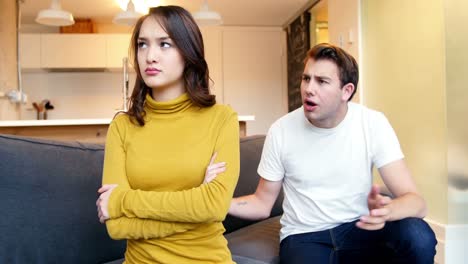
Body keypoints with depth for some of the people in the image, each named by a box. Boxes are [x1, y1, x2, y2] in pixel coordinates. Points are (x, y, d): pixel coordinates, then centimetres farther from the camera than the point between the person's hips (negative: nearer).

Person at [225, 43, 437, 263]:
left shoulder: (373, 123, -9)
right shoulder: (281, 131, -8)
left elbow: (415, 201, -14)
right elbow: (262, 204, 2)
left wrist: (386, 210, -38)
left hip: (358, 229, 2)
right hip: (305, 236, -1)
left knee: (418, 235, -27)